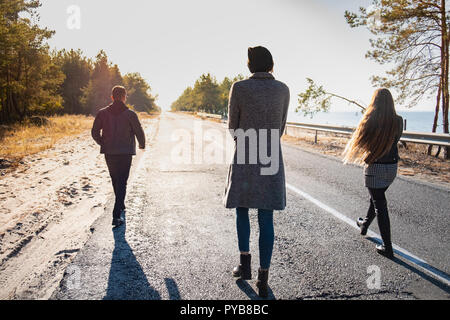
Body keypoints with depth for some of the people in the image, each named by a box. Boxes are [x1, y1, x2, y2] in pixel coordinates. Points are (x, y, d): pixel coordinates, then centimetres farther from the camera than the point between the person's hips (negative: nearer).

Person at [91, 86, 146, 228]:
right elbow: (139, 132, -5)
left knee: (115, 181, 20)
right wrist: (142, 145, 15)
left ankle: (121, 207, 37)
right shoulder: (130, 114, -7)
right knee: (122, 182, -1)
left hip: (109, 153, 3)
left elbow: (95, 133, 3)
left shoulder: (102, 113, 1)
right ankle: (117, 215, -10)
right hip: (125, 152, -3)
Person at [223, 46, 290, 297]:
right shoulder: (283, 90, 4)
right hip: (272, 159, 2)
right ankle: (263, 277, 9)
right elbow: (280, 127, 12)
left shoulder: (239, 88, -5)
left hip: (245, 159, -2)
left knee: (242, 210, 20)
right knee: (267, 218, 6)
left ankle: (245, 263, 19)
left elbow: (233, 127, 3)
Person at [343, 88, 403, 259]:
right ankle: (365, 224, 50)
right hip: (392, 167, 5)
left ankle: (387, 248, 6)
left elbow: (360, 141, -3)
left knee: (380, 205, 2)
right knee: (377, 198, 26)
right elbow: (395, 140, 10)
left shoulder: (370, 121, -16)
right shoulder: (398, 121, -5)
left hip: (374, 168, -5)